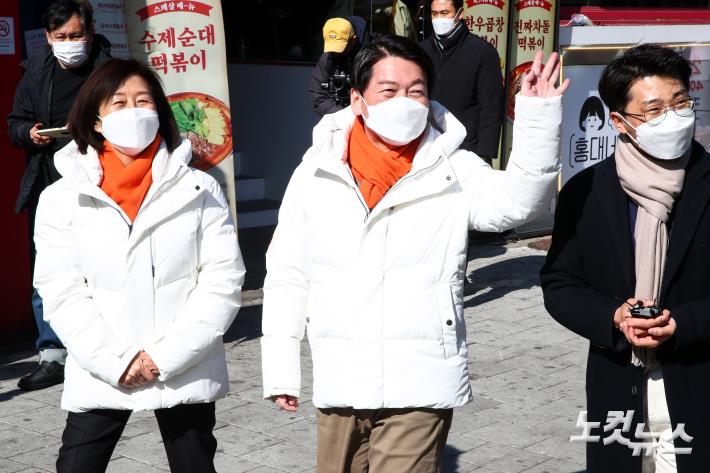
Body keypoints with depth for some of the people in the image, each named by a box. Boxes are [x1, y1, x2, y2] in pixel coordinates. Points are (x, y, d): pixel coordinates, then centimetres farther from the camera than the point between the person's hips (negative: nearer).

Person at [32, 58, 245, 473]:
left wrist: (165, 357, -13)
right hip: (99, 377, 0)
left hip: (186, 374, 0)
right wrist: (117, 361, -13)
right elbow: (61, 293, -4)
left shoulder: (199, 190, -1)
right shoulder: (63, 198, 1)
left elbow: (223, 279, -6)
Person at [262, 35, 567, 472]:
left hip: (419, 386, -3)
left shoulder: (454, 171, -3)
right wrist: (281, 369, 7)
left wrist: (539, 115, -32)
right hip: (339, 386, 3)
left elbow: (518, 199, -21)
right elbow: (288, 277, 7)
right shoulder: (316, 173, 2)